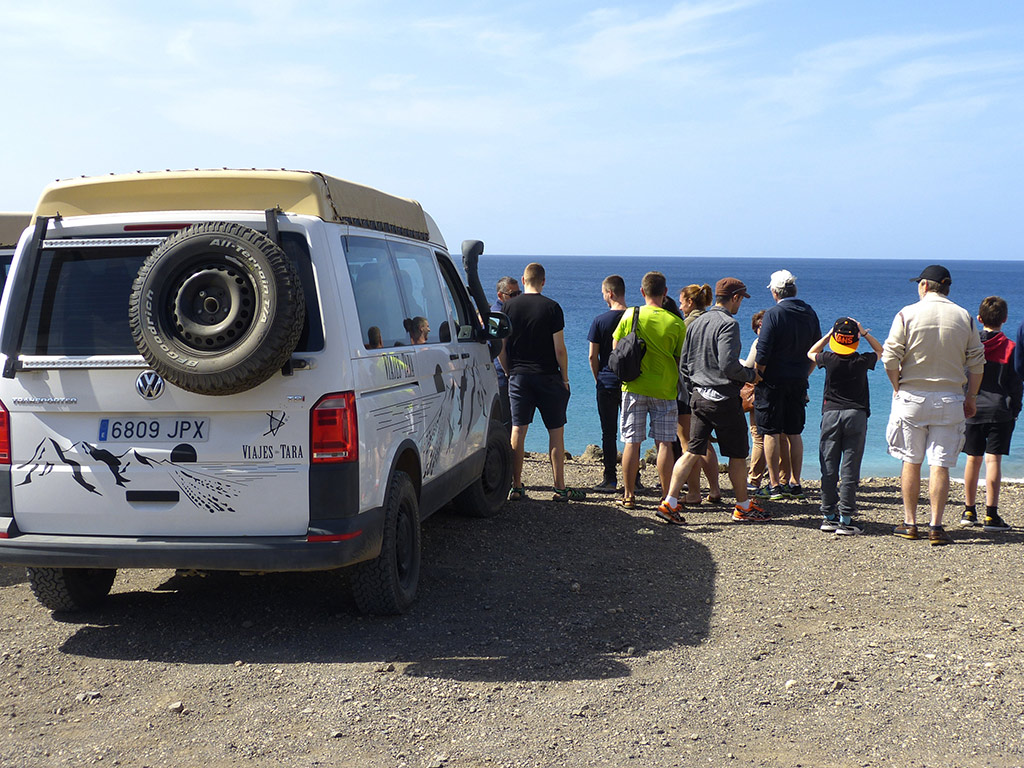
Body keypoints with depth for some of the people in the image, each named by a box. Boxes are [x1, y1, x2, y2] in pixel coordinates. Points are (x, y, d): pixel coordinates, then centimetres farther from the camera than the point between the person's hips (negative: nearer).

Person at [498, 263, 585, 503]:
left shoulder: (509, 306, 2)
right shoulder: (551, 308, -6)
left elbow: (501, 347, 4)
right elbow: (559, 349, -8)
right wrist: (565, 377, 2)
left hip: (518, 376, 3)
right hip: (547, 377, -3)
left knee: (518, 431, 5)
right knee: (556, 431, 4)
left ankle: (516, 487, 7)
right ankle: (560, 488, 6)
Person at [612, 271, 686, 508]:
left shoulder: (630, 316, -3)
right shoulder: (676, 323, -7)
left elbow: (616, 349, 6)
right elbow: (682, 361, -1)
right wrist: (682, 386, 15)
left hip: (634, 388, 1)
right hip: (665, 389, -1)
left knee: (632, 442, 6)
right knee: (664, 444, 4)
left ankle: (629, 495, 10)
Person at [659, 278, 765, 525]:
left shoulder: (695, 323, 11)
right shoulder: (728, 324, -14)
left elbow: (684, 365, 14)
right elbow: (728, 365, -22)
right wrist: (752, 375, -6)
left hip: (699, 396, 7)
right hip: (724, 398, -7)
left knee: (693, 451, 7)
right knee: (738, 454, 7)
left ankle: (670, 502, -2)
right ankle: (743, 507, 18)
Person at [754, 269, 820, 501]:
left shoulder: (773, 314, -12)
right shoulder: (810, 314, 5)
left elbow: (762, 354, -14)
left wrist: (757, 381, -4)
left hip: (773, 380, -5)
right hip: (798, 382, 5)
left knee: (771, 433, 1)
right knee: (795, 434, 12)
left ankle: (775, 485, 1)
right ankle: (795, 484, 15)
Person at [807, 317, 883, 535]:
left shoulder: (829, 359, -2)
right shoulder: (862, 361, -3)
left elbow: (811, 353, 21)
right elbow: (880, 350, 20)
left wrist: (828, 334, 19)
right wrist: (864, 332, 13)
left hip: (831, 415, 1)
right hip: (856, 416, -1)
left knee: (829, 468, 7)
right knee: (850, 469, -2)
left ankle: (829, 516, 11)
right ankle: (845, 519, -3)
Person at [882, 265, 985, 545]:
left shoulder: (907, 314, -5)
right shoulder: (964, 317, 3)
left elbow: (890, 358, -9)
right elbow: (977, 362, 4)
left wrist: (898, 388, 5)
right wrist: (971, 398, 12)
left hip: (912, 396, -1)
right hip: (949, 399, 1)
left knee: (911, 462, 9)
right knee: (940, 465, 2)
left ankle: (910, 523, 13)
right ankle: (936, 526, 0)